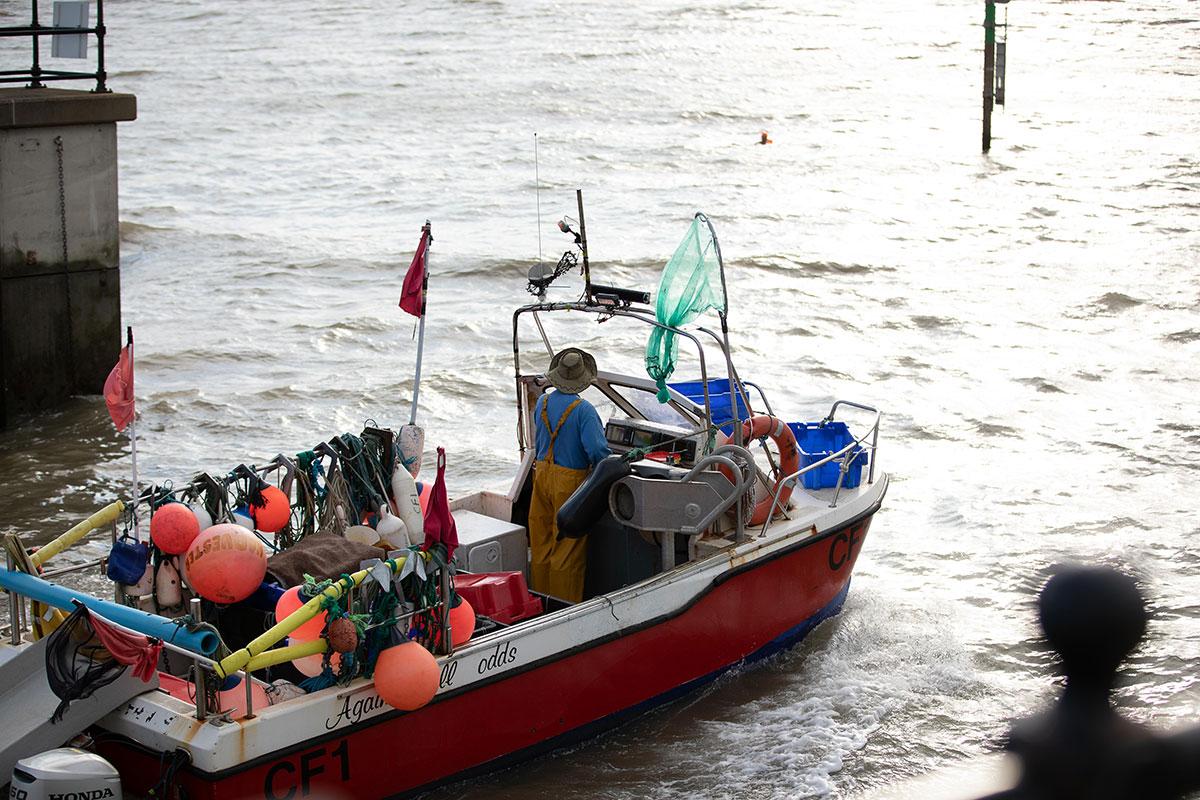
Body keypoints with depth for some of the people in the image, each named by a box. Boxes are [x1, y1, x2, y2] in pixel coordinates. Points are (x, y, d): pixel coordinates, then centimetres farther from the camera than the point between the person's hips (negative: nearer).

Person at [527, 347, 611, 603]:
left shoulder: (542, 402, 2)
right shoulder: (583, 409, -19)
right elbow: (597, 449, -24)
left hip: (542, 475, 6)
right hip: (569, 481, -6)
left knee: (541, 544, 16)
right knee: (567, 549, 2)